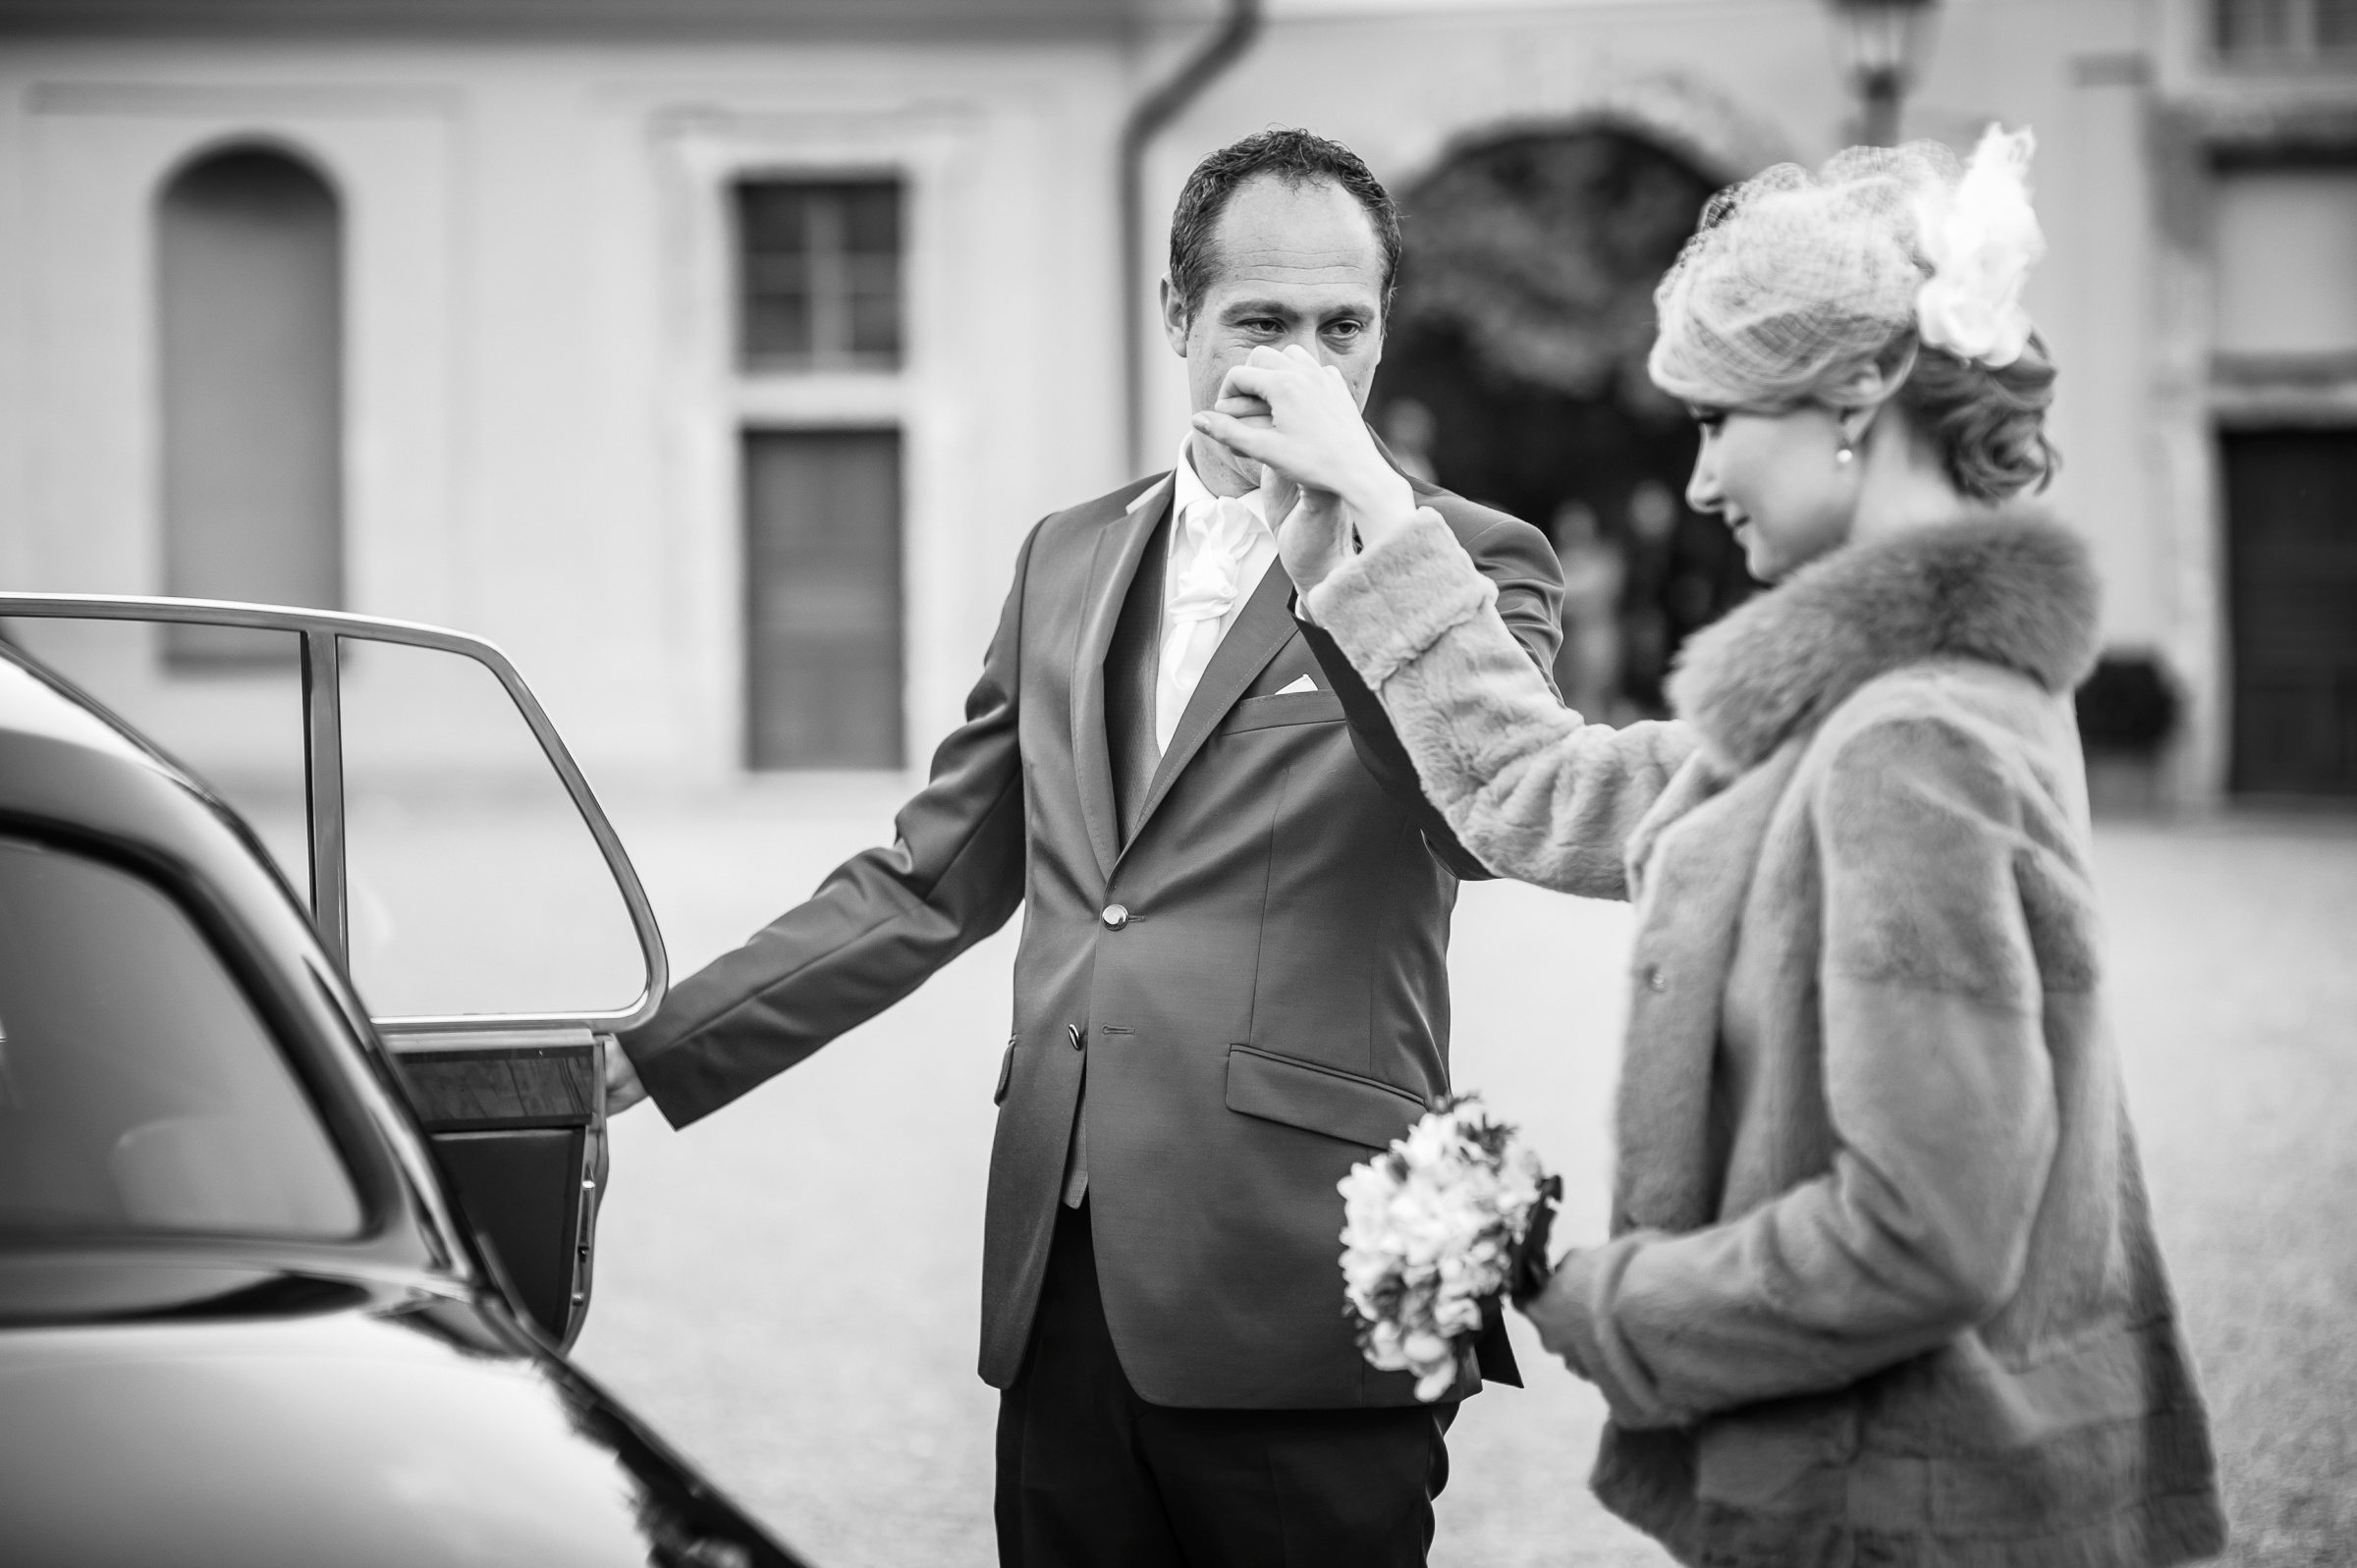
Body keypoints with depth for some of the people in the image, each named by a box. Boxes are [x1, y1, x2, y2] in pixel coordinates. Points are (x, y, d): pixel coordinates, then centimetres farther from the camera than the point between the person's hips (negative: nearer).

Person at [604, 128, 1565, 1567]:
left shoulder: (1469, 561, 0)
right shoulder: (1073, 559, 17)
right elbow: (932, 882, 20)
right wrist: (651, 1056, 14)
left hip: (1296, 1295, -5)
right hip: (1064, 1286, 5)